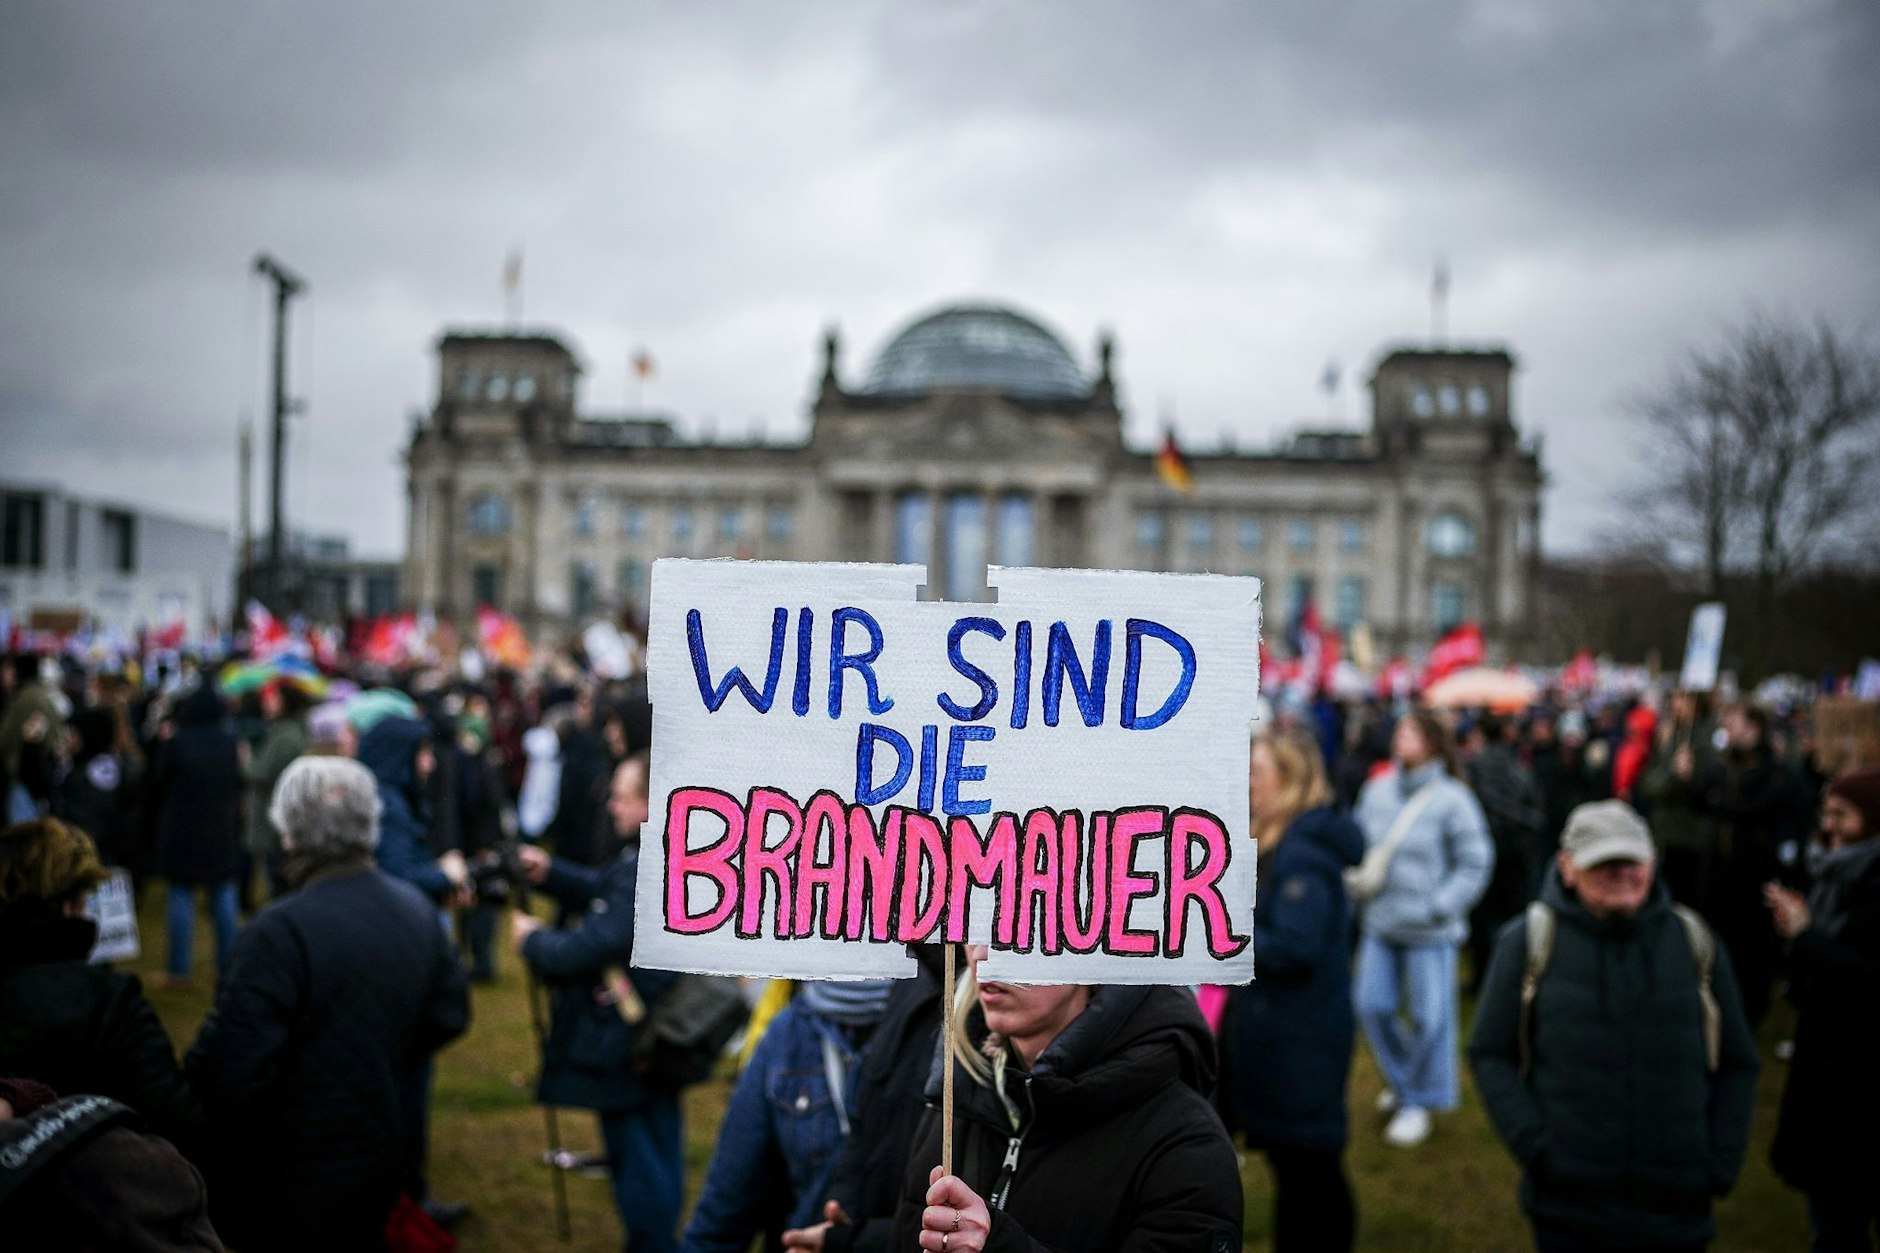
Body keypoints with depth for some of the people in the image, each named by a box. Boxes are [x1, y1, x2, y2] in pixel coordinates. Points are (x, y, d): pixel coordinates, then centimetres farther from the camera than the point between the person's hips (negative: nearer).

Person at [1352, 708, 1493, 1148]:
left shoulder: (1452, 798, -11)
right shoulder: (1376, 791, 3)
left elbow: (1475, 862, -8)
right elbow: (1357, 844, 15)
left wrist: (1440, 906, -13)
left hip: (1429, 930, -5)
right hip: (1380, 922, 5)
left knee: (1429, 1016, 2)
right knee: (1372, 1005, 9)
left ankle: (1421, 1100, 21)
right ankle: (1401, 1078, 35)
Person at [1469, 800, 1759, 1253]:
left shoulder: (1696, 943, 6)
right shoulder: (1529, 941, -1)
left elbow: (1736, 1065, 12)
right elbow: (1490, 1055, 1)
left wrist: (1720, 1164, 2)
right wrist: (1533, 1146, -10)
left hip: (1677, 1207, 2)